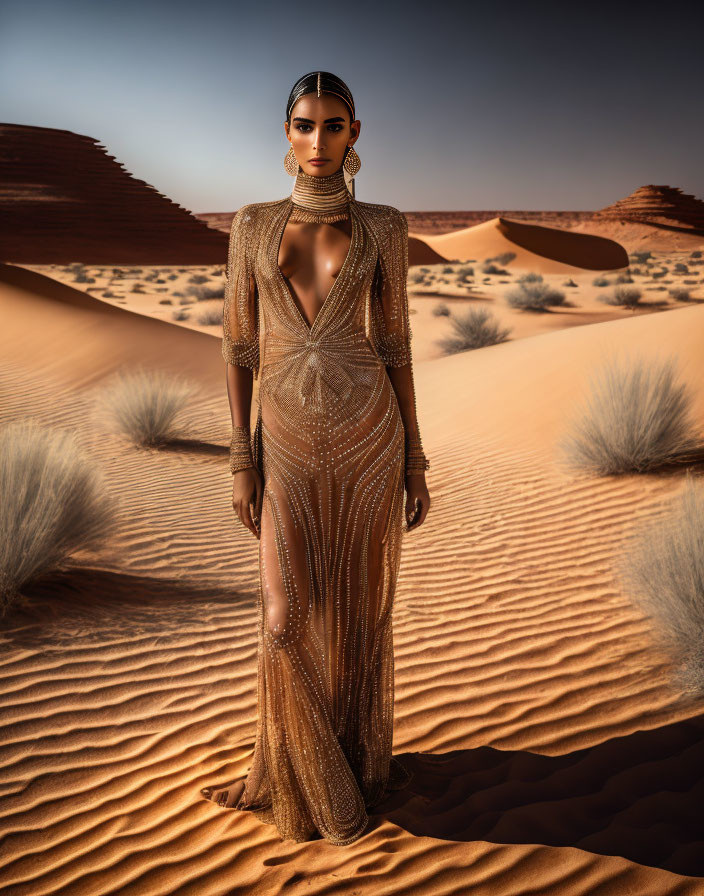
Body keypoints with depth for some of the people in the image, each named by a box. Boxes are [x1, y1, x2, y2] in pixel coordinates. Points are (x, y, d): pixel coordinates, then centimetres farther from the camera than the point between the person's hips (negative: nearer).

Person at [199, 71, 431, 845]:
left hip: (370, 432, 0)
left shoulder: (382, 228, 3)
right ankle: (298, 778, 25)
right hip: (290, 441, 0)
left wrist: (415, 459, 4)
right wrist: (241, 460, -3)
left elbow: (393, 344, 5)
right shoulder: (252, 225, 4)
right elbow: (238, 347, 3)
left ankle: (357, 760, 32)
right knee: (288, 617, 0)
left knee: (359, 606, 10)